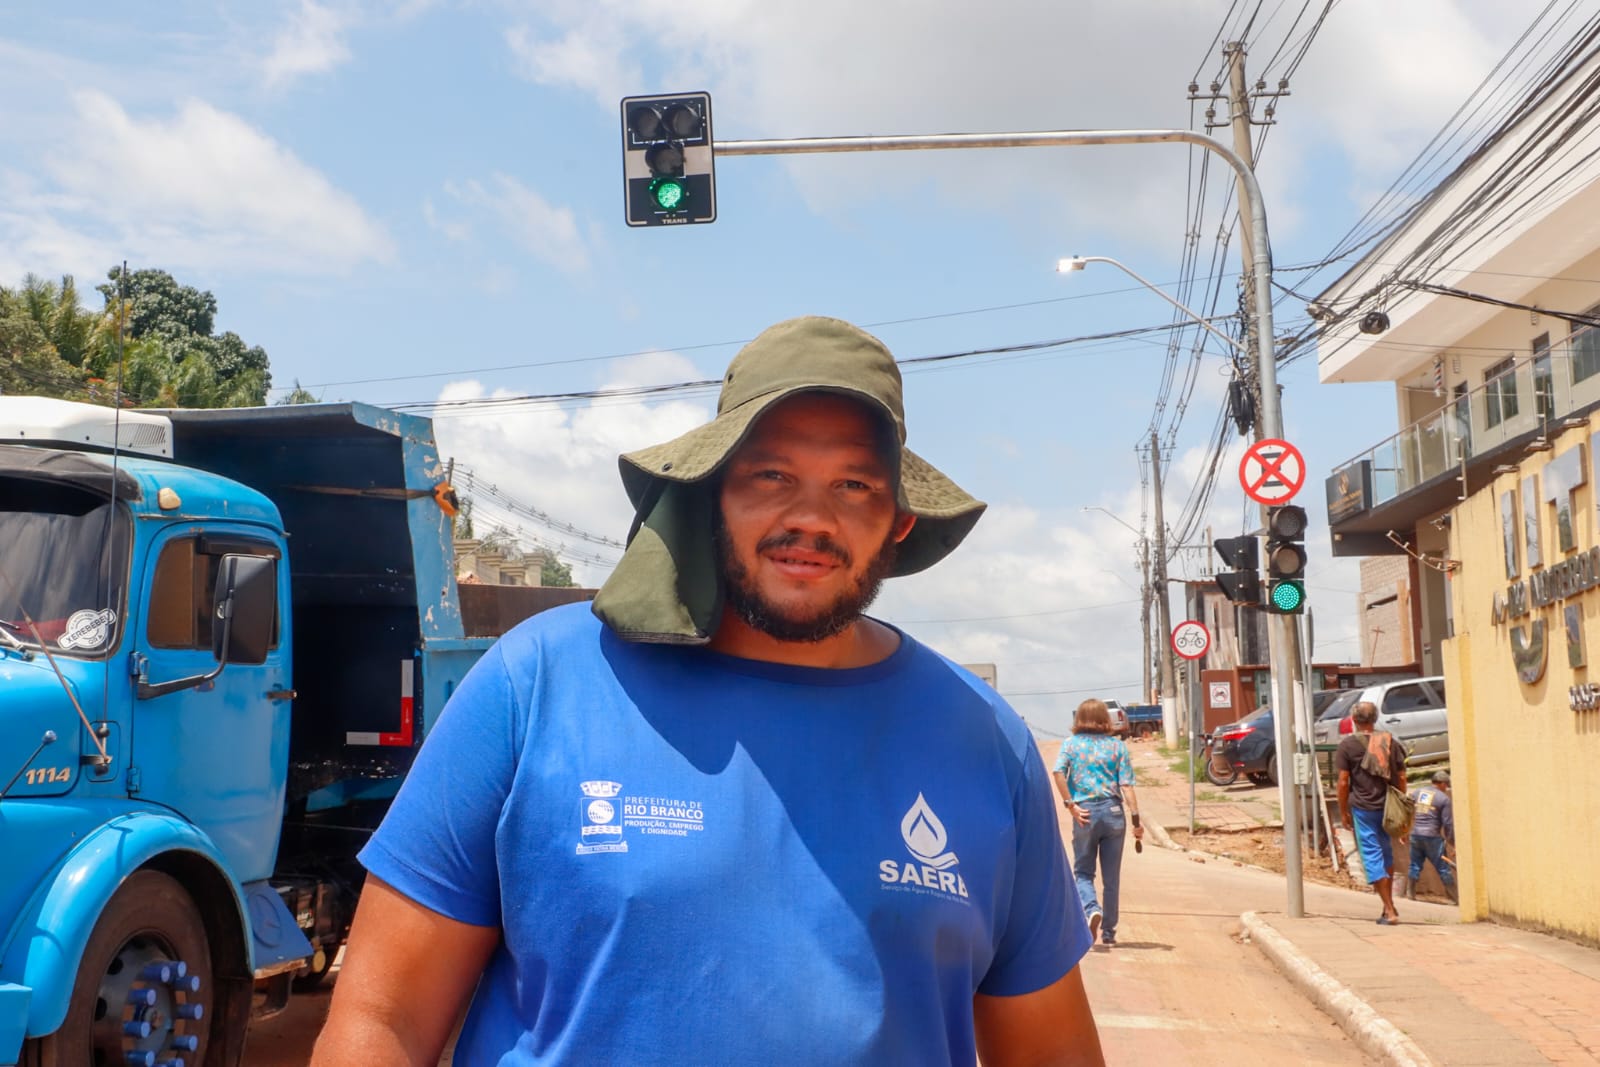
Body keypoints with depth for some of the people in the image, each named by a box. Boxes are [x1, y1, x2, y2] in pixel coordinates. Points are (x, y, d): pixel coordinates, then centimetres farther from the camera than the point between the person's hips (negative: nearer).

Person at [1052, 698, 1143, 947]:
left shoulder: (1070, 744, 4)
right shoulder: (1118, 746, 5)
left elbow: (1058, 772, -13)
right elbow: (1127, 785, -2)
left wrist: (1070, 805, -9)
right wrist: (1136, 819, -2)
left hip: (1085, 813, -1)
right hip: (1113, 812, 1)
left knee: (1083, 872, 11)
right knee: (1111, 877, 10)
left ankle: (1091, 909, -17)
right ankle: (1108, 931, 15)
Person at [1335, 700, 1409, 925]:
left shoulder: (1347, 745, -5)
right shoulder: (1390, 742, 6)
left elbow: (1343, 782, -7)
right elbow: (1401, 777, 7)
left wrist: (1343, 812, 1)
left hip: (1363, 807, -4)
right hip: (1388, 807, 4)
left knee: (1372, 857, -2)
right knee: (1386, 853, 20)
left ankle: (1390, 911, -6)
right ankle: (1388, 904, 27)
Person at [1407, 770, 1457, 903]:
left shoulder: (1416, 792, 11)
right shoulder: (1444, 798, -2)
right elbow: (1448, 823, -4)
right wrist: (1452, 841, 5)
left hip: (1415, 835, 4)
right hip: (1432, 837, -4)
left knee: (1415, 866, 13)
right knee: (1443, 868, 3)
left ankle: (1410, 894, 11)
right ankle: (1456, 897, 10)